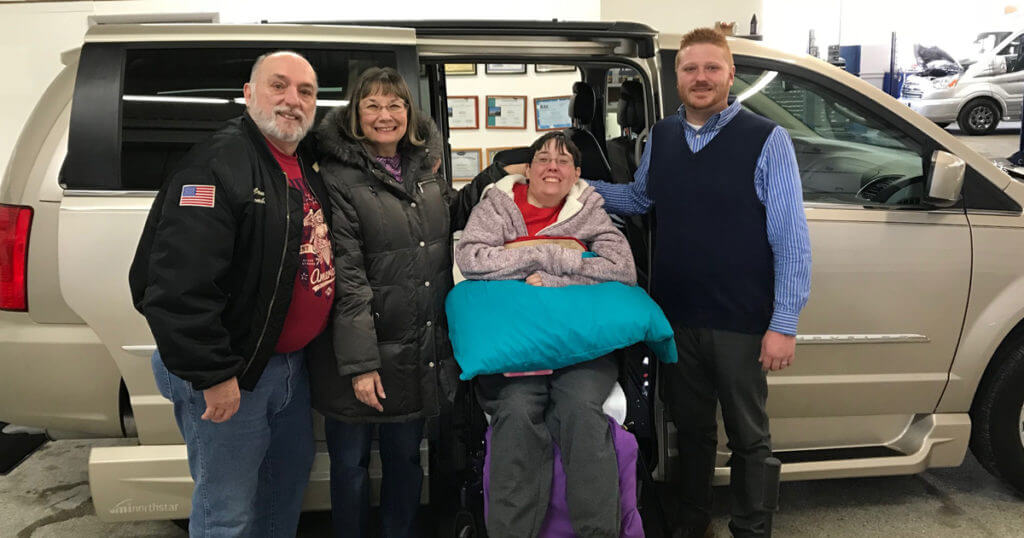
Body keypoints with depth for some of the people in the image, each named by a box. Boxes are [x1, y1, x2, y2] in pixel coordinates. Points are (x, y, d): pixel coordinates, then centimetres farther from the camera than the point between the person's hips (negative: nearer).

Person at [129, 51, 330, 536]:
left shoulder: (308, 167, 10)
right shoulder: (218, 164, -19)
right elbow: (179, 284, -27)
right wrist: (213, 376, -24)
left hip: (291, 362, 9)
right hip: (232, 373, -9)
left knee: (291, 476, 25)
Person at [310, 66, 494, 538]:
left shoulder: (423, 166, 7)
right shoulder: (339, 180, -12)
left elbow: (451, 213, 27)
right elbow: (346, 277, -18)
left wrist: (497, 175, 14)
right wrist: (360, 363, -20)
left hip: (422, 352, 6)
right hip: (364, 355, -5)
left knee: (405, 457, 20)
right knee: (350, 462, 12)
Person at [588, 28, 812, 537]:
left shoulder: (767, 140, -10)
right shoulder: (661, 136, 5)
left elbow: (791, 238, -12)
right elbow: (638, 197, 20)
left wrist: (784, 323, -16)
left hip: (741, 323, -4)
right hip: (676, 318, 4)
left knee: (747, 436, 12)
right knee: (690, 427, 20)